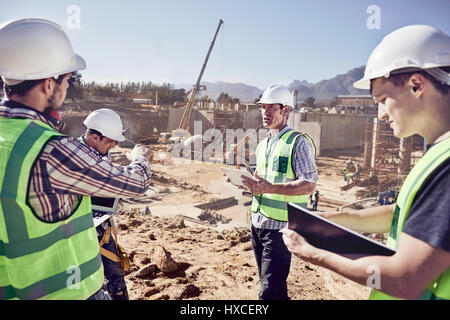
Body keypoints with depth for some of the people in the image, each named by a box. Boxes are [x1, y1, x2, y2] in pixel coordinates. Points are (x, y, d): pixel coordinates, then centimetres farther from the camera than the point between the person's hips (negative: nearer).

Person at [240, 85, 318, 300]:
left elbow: (309, 185, -18)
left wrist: (270, 188, -29)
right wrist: (244, 181, 2)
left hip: (280, 226, -8)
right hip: (257, 223, 8)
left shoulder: (298, 142, -11)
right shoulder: (263, 145, 14)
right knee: (267, 281, 19)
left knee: (270, 290, -3)